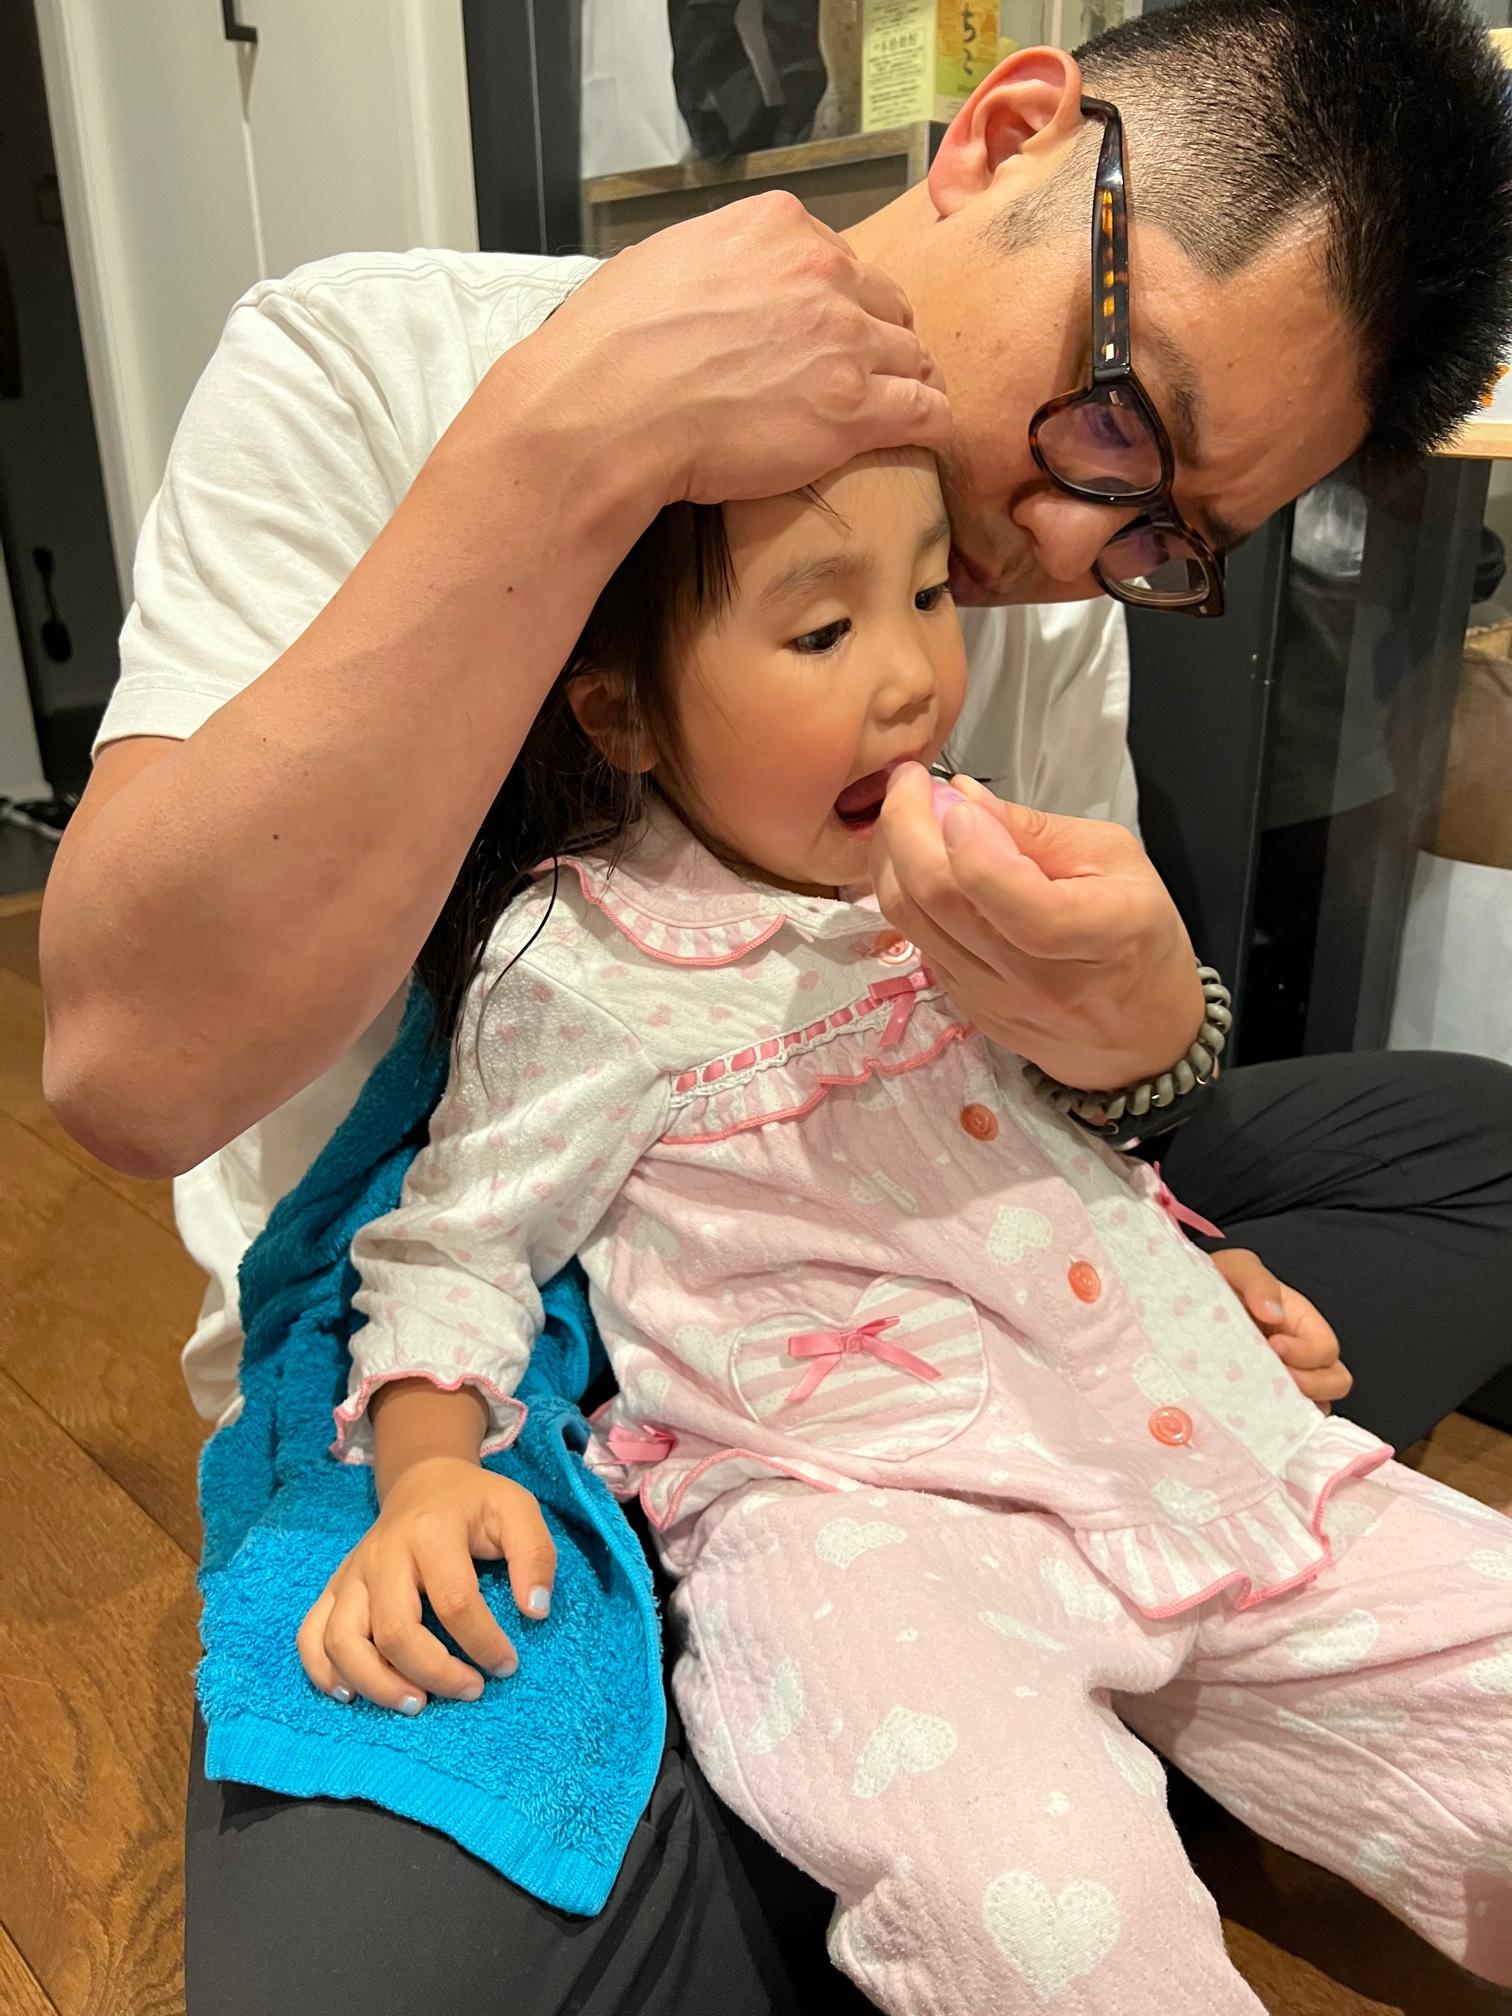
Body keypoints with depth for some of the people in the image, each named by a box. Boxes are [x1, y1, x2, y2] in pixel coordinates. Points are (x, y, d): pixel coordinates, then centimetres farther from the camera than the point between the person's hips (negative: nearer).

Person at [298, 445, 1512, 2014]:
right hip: (852, 1504, -6)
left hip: (1175, 1430, 7)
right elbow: (452, 1251, 2)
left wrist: (1184, 1269, 16)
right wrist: (426, 1475, -15)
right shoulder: (579, 967, -8)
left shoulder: (952, 844, 9)